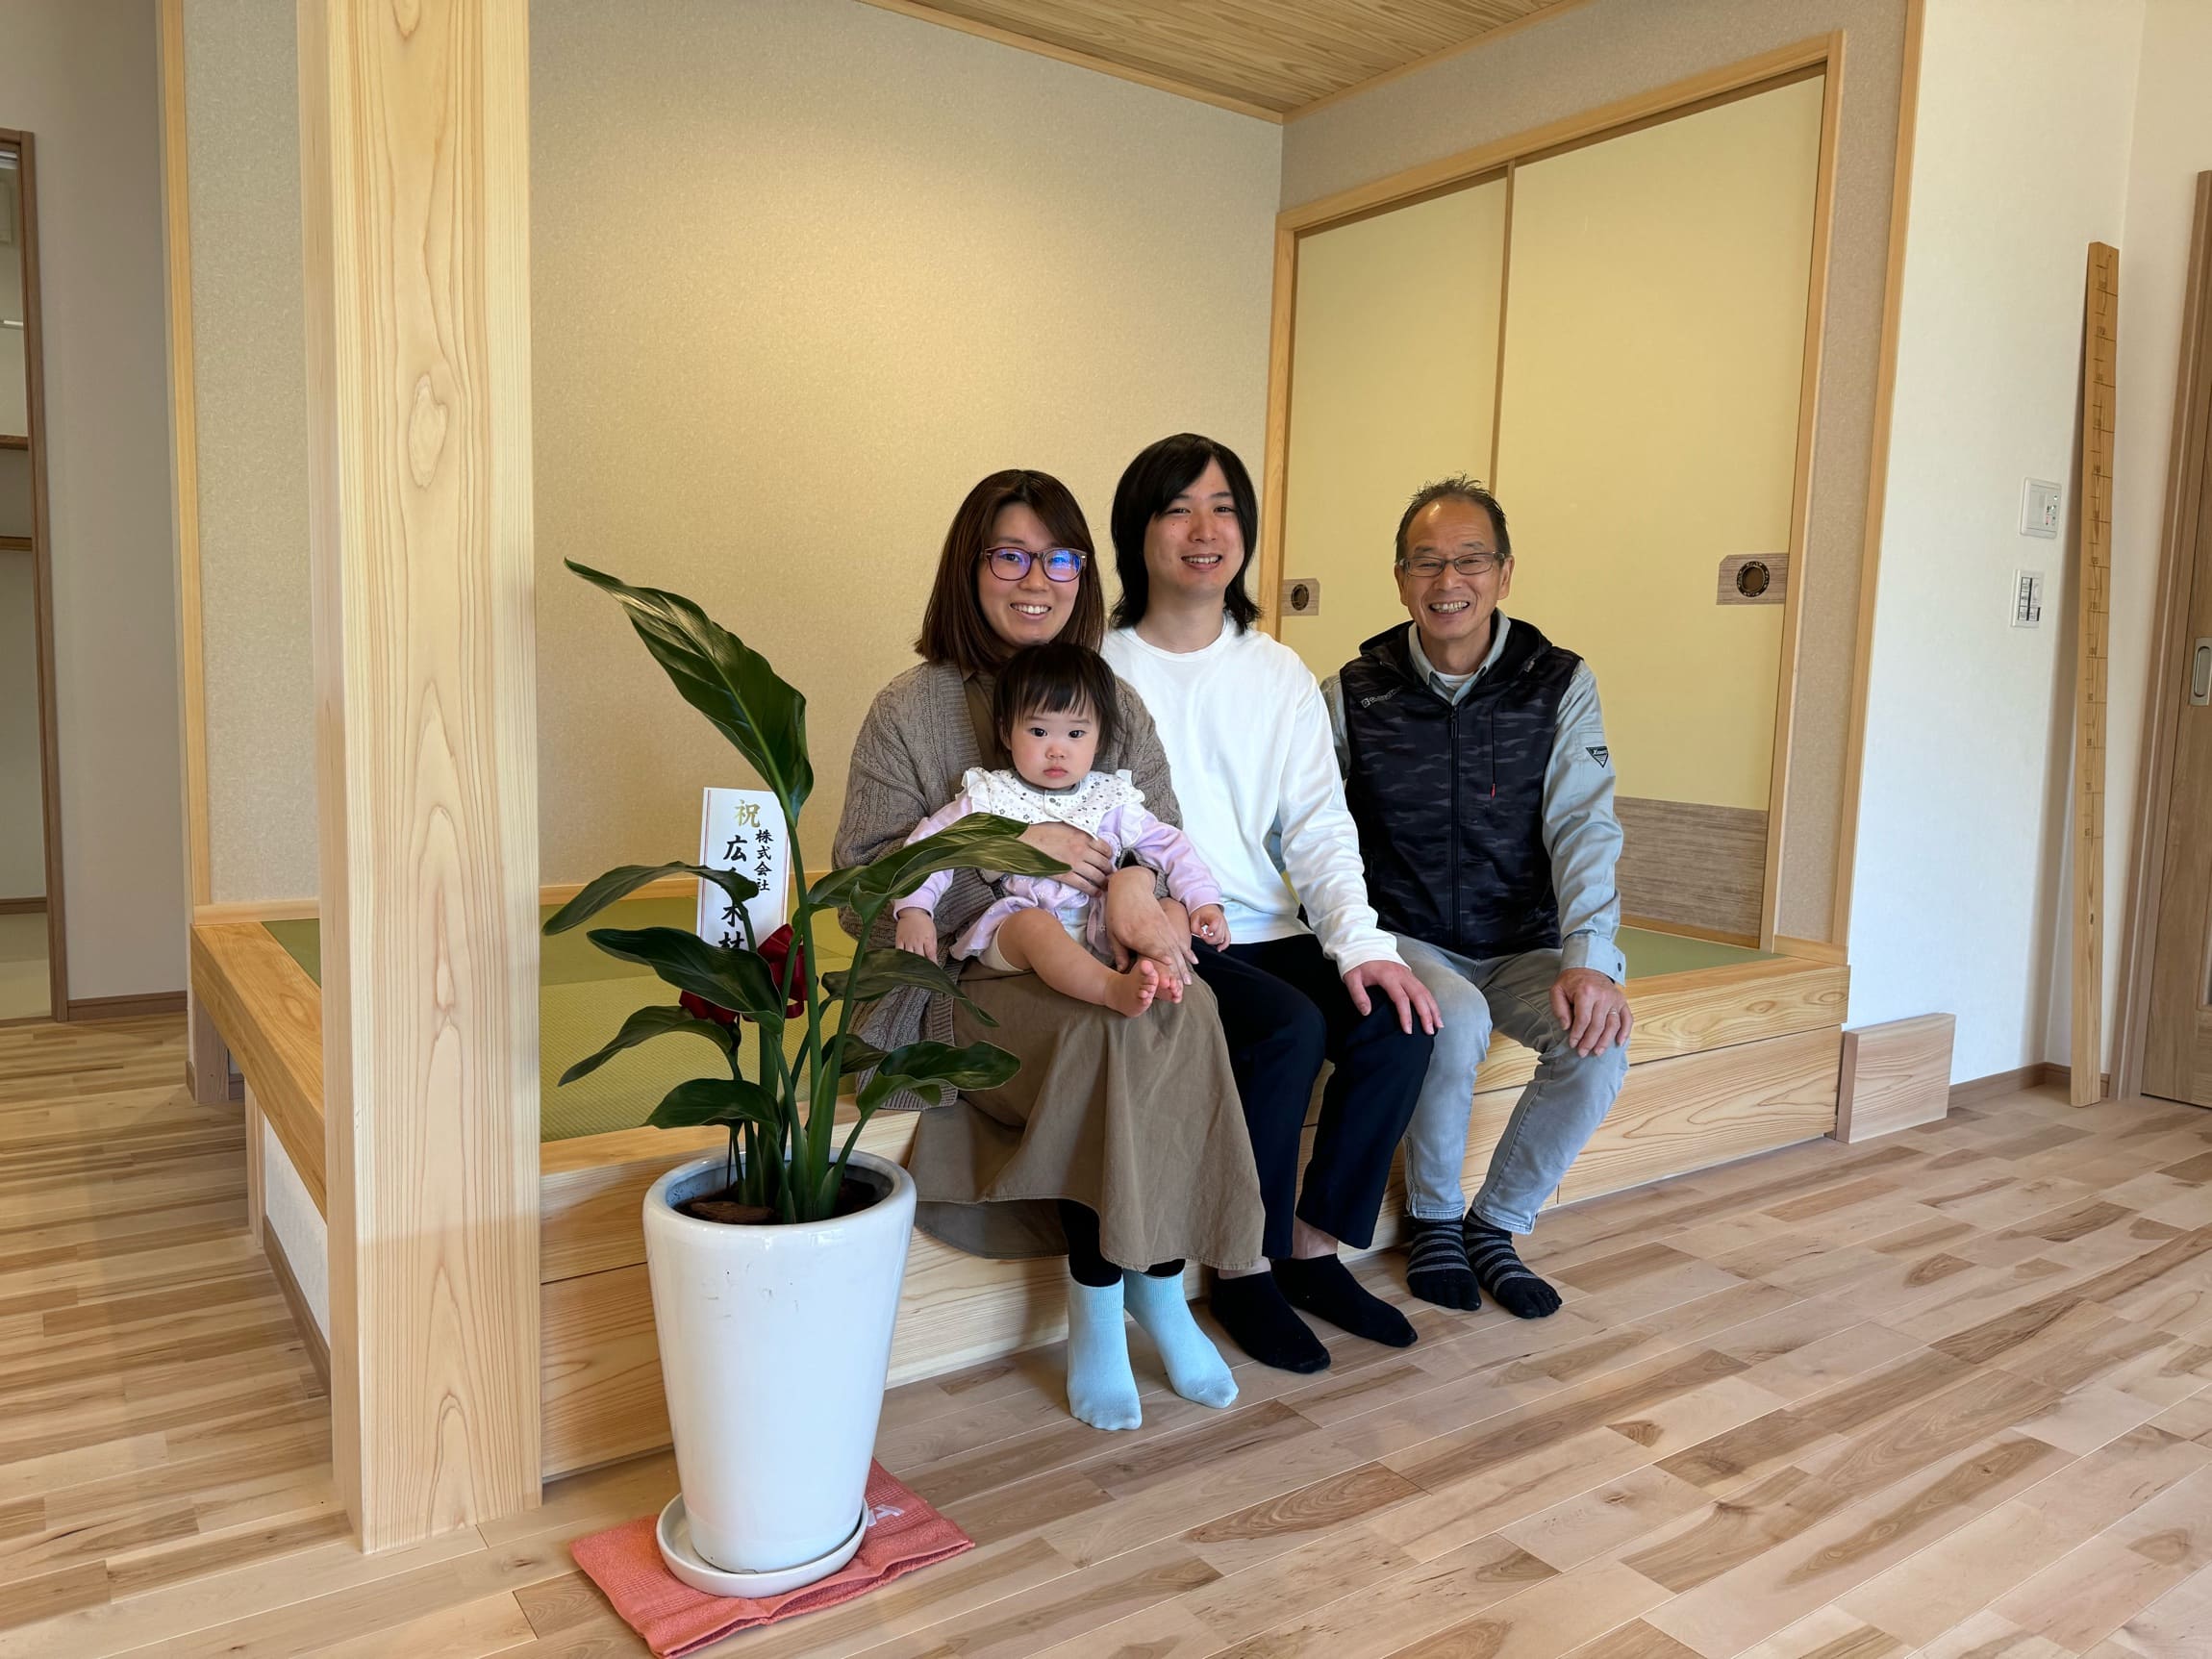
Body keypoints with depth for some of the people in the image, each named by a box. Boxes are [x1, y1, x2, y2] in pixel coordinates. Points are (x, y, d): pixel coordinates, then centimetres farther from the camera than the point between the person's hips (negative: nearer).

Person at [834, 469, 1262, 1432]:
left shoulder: (1116, 703, 12)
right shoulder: (910, 713, -1)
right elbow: (864, 894, -7)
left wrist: (1137, 885, -20)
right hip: (960, 990, -3)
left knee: (1181, 1006, -28)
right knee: (1112, 1030, -30)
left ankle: (1154, 1289, -13)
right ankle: (1101, 1306, -12)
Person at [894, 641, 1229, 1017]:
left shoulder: (1112, 799, 9)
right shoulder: (987, 797, 3)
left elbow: (1168, 845, 11)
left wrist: (1203, 900, -3)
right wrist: (914, 910, -10)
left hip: (1100, 933, 3)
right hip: (1012, 929, -3)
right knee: (1034, 925, -36)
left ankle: (1154, 973, -44)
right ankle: (1114, 990, -51)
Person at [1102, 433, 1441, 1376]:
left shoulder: (1279, 677, 13)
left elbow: (1319, 827, 5)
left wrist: (1361, 943, -12)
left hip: (1268, 935, 5)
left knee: (1398, 1024, -18)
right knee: (1289, 1029, -29)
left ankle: (1313, 1249, 0)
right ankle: (1244, 1271, -7)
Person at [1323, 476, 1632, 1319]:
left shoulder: (1560, 684, 0)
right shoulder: (1354, 693, -2)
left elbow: (1584, 828, -9)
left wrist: (1588, 961, -24)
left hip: (1524, 947, 2)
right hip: (1405, 941, -2)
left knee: (1598, 1042, -26)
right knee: (1455, 1021, -33)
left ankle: (1497, 1222, 0)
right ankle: (1433, 1219, -3)